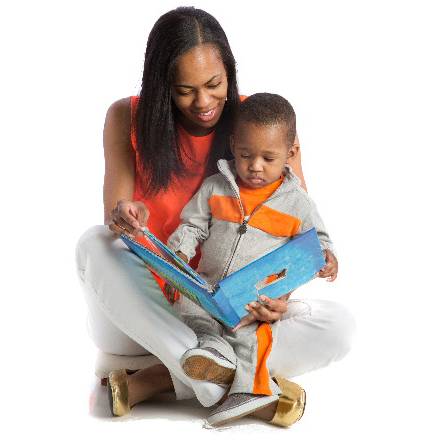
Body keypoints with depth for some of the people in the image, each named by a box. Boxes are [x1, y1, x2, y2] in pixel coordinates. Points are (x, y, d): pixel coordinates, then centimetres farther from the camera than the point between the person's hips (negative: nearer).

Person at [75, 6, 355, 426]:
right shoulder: (127, 119, -7)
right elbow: (115, 218, -7)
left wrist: (281, 293, -27)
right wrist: (125, 219, -33)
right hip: (148, 306, 0)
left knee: (338, 326, -23)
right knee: (93, 244, -31)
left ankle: (157, 379, -25)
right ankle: (227, 386, -33)